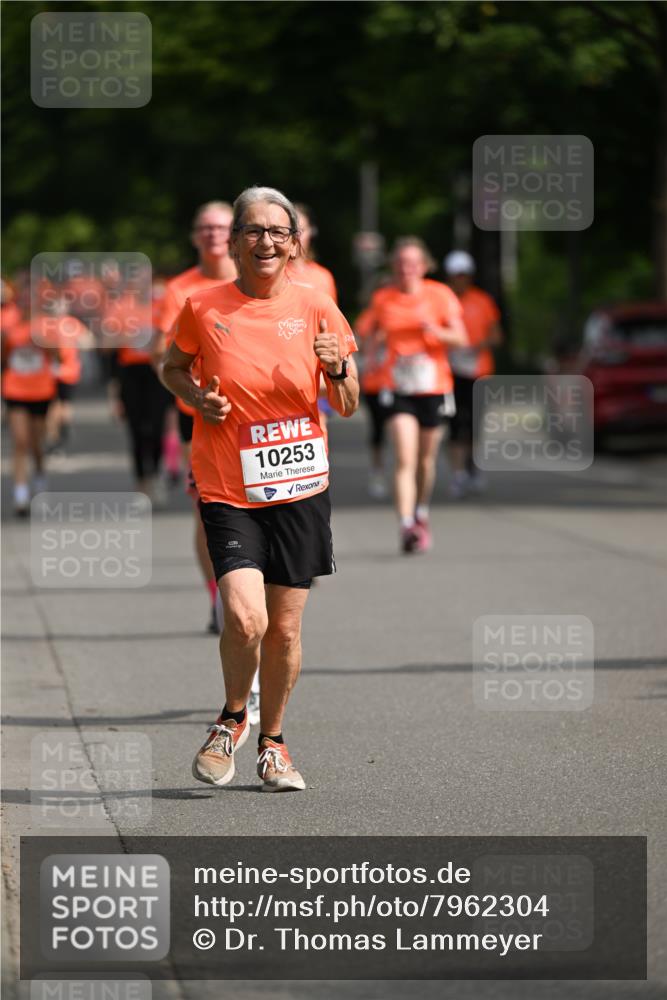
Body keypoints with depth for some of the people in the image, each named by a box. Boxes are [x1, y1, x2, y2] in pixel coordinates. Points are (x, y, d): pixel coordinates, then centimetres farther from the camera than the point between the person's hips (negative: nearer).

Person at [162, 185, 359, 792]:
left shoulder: (316, 310, 0)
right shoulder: (204, 310, -3)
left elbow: (348, 407, 7)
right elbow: (172, 367, 16)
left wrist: (338, 370, -14)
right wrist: (197, 397, -4)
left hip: (301, 486, 2)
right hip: (228, 490, -2)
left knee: (286, 628, 5)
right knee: (245, 618, -18)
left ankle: (272, 741, 26)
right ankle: (233, 717, 11)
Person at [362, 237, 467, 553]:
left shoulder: (440, 295, -2)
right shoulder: (382, 298, 2)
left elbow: (461, 339, -3)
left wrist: (437, 331, -21)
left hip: (434, 387, 1)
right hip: (399, 390, -1)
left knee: (426, 460, 12)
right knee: (404, 458, -16)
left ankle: (422, 515, 36)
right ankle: (406, 526, -24)